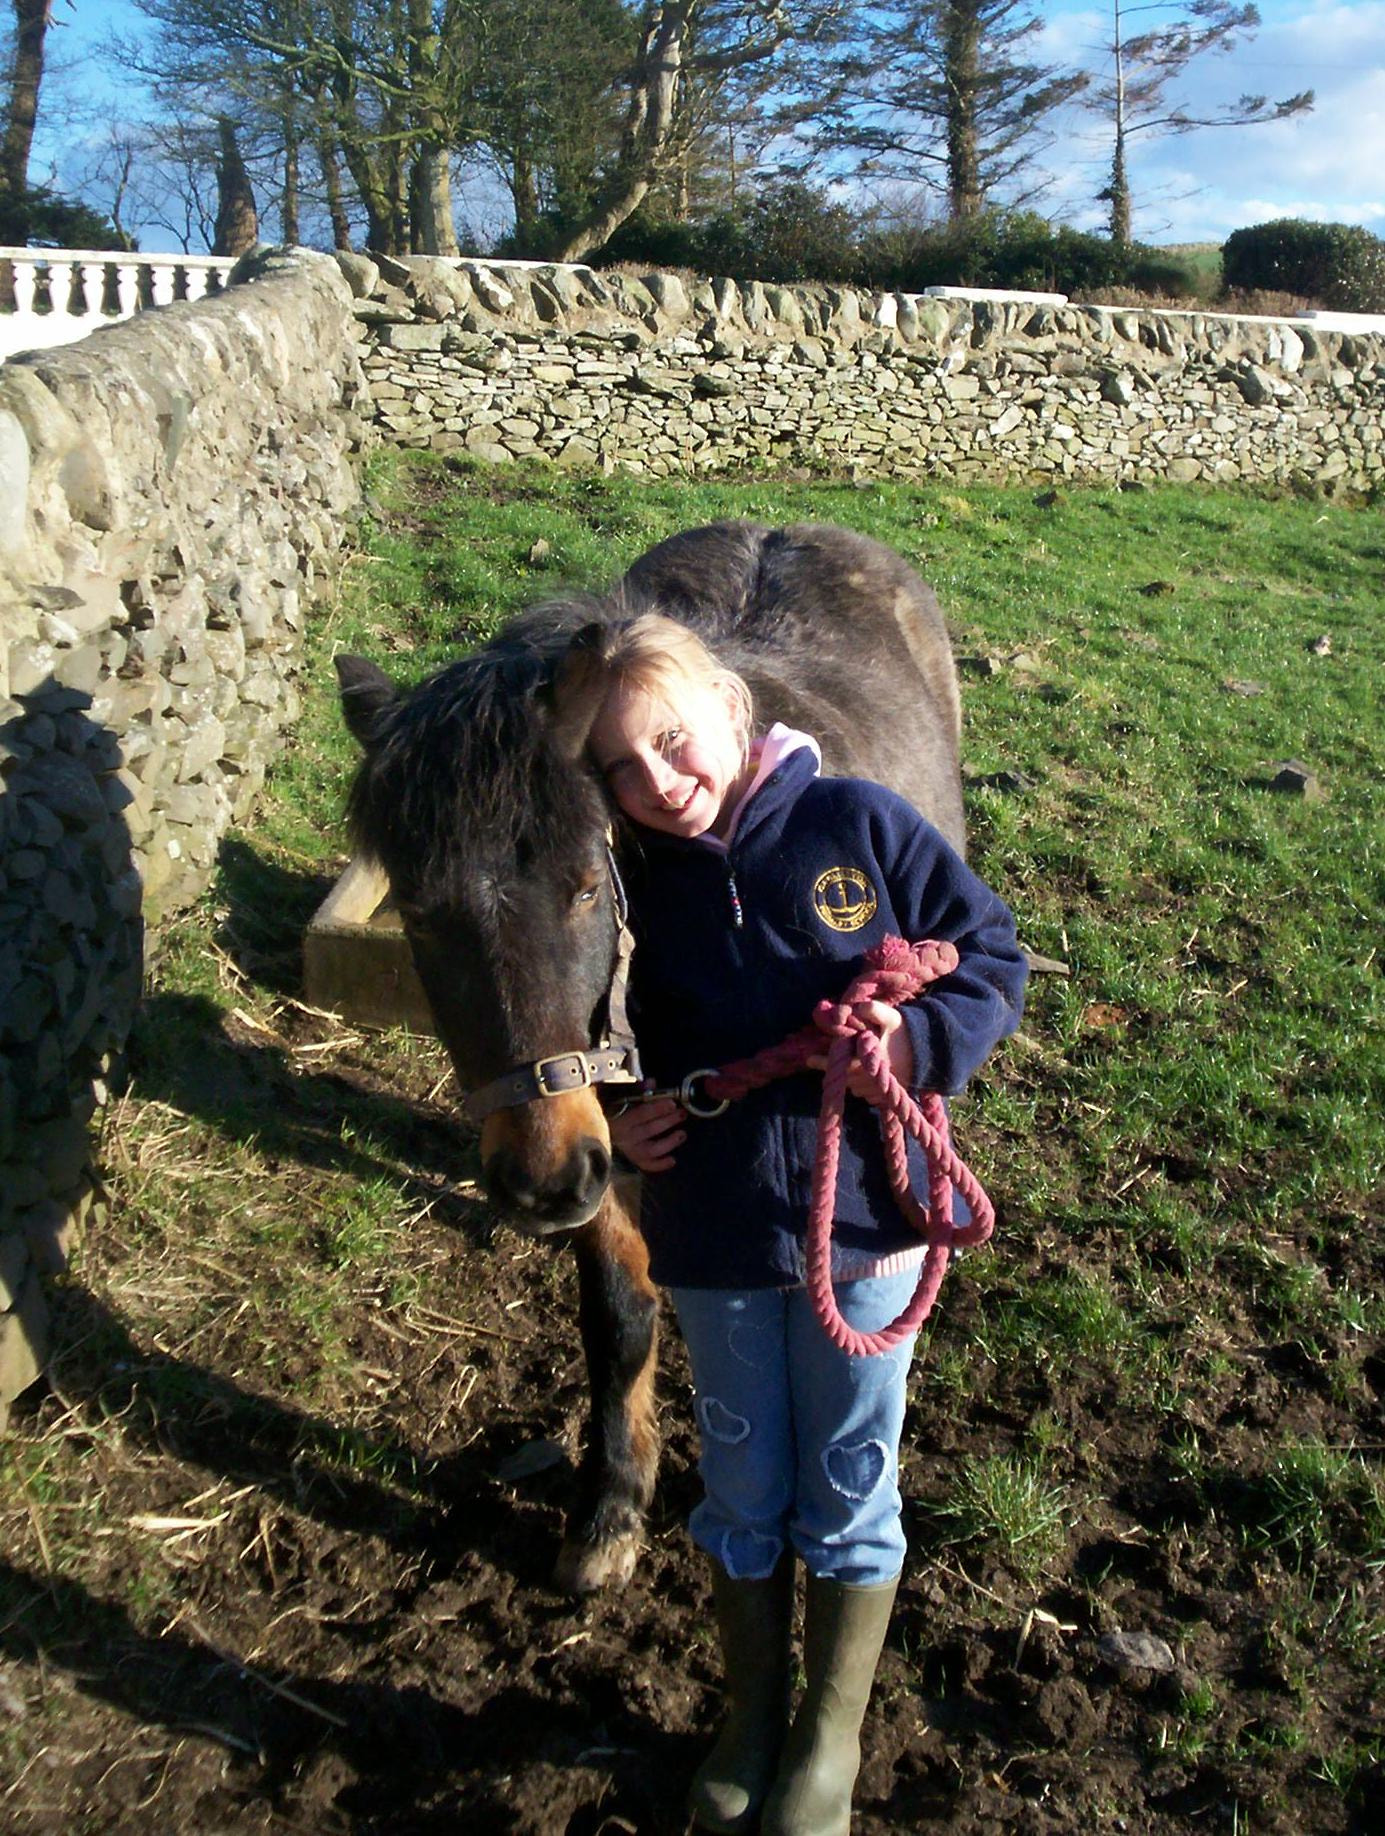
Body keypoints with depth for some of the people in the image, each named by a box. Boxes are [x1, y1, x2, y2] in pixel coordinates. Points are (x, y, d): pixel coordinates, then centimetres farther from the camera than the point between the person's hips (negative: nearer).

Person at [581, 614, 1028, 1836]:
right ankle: (752, 1722, 44)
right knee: (744, 1497, 19)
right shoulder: (637, 884, -4)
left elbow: (993, 954, -6)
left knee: (847, 1498, 15)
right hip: (715, 1241, 2)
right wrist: (615, 1117, -10)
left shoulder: (856, 821, -12)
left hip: (863, 1224, -2)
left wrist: (922, 1040, -24)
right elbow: (609, 1039, 11)